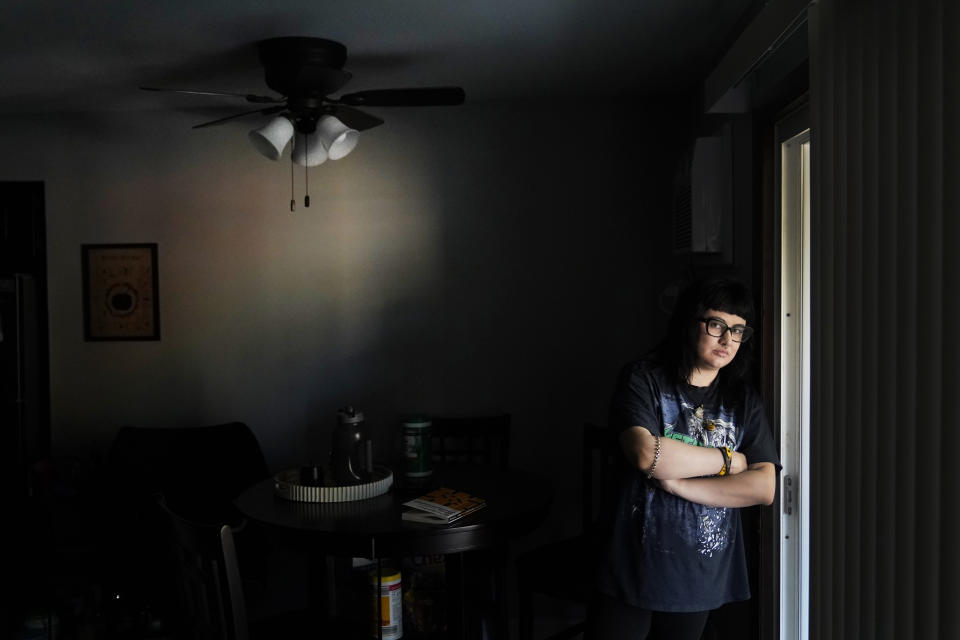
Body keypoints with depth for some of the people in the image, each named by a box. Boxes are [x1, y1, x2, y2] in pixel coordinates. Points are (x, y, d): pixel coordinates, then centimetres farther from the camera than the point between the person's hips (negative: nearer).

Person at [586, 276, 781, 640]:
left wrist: (678, 482, -16)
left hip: (702, 578, 4)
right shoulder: (643, 379, -6)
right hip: (634, 566, -3)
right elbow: (646, 453, -23)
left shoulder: (744, 401, 4)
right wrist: (729, 459, -11)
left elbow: (764, 488, -6)